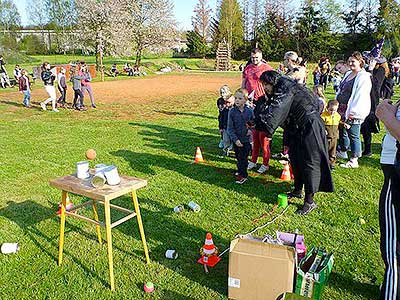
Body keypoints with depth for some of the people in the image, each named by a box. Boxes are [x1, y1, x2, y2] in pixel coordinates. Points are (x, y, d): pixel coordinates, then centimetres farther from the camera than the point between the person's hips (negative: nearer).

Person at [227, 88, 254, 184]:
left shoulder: (249, 111, -4)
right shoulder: (232, 112, -7)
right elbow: (230, 128, -7)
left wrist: (250, 129, -11)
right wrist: (235, 139, -15)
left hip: (246, 139, 0)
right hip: (236, 140, 0)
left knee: (244, 157, 4)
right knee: (239, 157, 11)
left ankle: (243, 175, 14)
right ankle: (241, 171, 31)